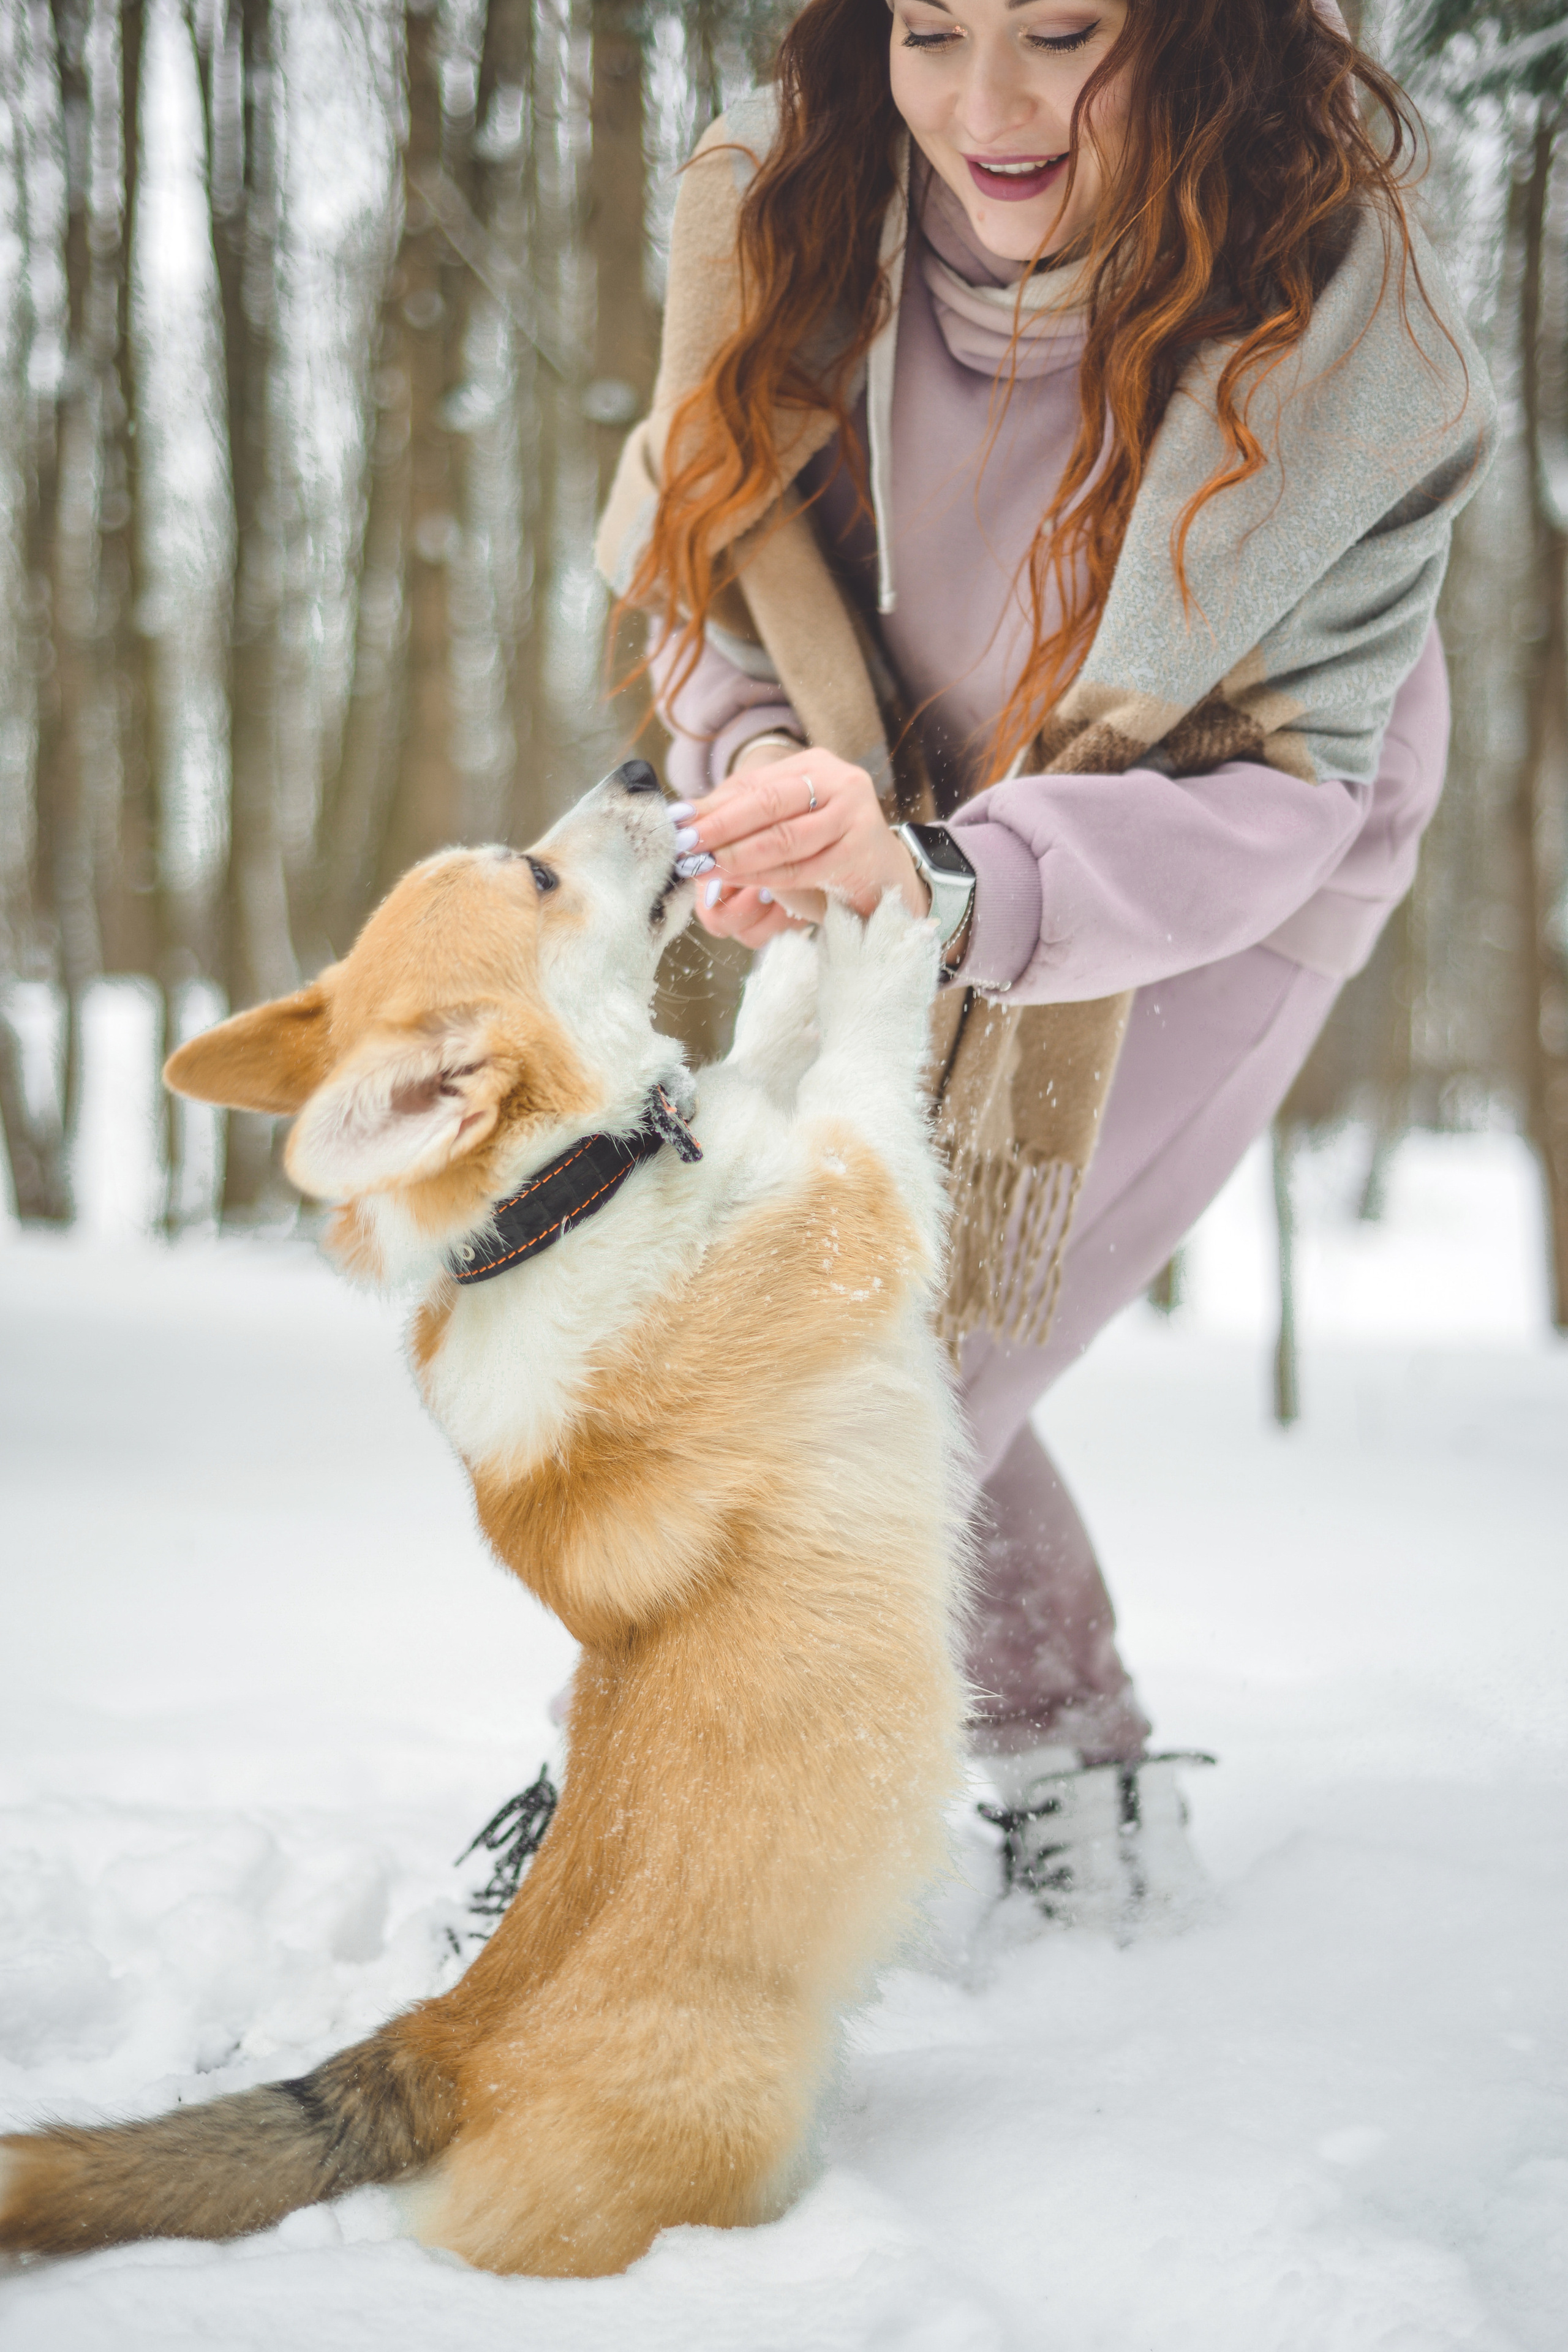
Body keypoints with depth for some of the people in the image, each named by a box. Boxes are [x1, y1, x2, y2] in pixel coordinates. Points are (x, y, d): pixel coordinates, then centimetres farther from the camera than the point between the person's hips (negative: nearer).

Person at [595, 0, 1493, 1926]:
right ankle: (1076, 1785, 23)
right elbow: (714, 575, -9)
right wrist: (756, 768, -33)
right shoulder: (784, 206, -20)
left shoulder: (1340, 336, -31)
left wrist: (941, 880, -49)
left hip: (1225, 886, -4)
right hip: (918, 861, 5)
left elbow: (1268, 793, -31)